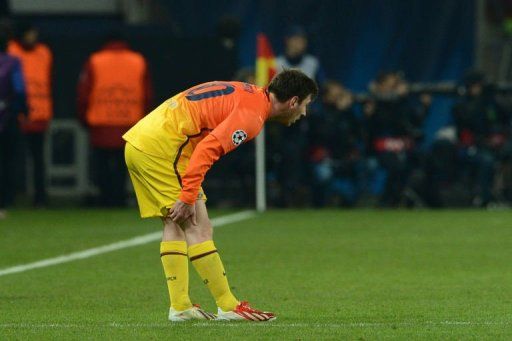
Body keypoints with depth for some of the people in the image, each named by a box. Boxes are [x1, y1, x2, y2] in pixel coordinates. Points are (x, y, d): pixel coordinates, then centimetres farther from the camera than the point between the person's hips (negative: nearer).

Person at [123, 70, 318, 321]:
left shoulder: (246, 93, 18)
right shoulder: (252, 113, -12)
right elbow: (207, 149, -22)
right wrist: (189, 196, -20)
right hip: (161, 147, -10)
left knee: (174, 224, 13)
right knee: (198, 227, -6)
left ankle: (180, 307, 12)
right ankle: (228, 307, -3)